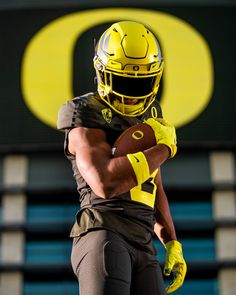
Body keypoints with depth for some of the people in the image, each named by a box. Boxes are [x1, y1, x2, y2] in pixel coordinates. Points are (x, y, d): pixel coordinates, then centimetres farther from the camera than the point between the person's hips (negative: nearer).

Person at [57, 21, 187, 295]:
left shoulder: (151, 116, 21)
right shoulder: (88, 117, -3)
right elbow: (106, 184, -20)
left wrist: (172, 243, 21)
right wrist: (163, 148, -8)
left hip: (143, 246, 8)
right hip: (103, 233, -7)